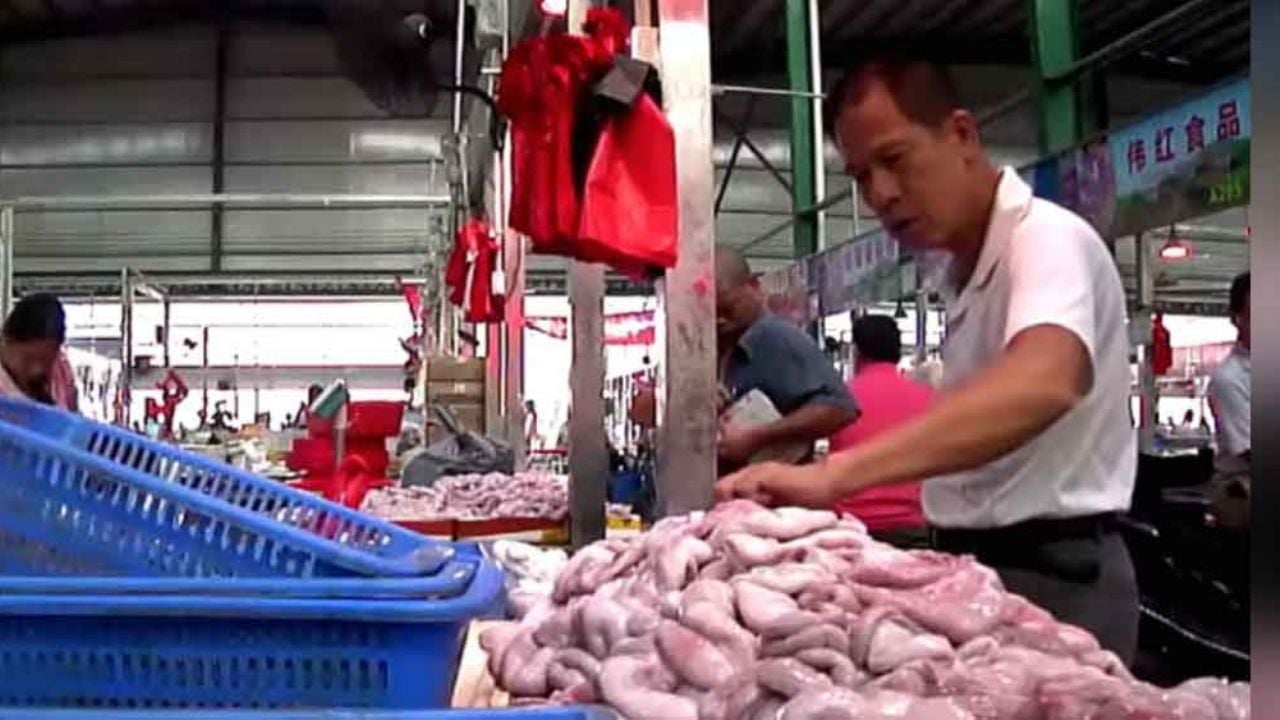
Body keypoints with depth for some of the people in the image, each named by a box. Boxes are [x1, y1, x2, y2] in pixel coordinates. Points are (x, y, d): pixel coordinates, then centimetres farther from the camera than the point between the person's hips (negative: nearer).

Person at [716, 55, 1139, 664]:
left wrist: (835, 472, -51)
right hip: (978, 568, 8)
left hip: (1051, 575, -8)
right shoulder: (961, 266, 9)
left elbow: (1044, 383, -42)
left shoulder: (1045, 240, -20)